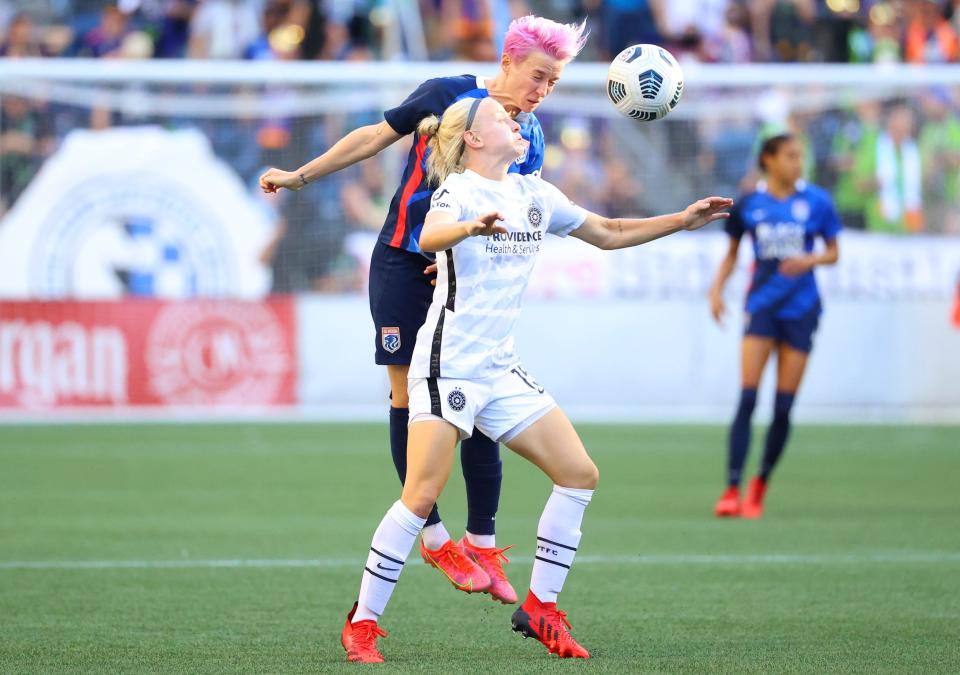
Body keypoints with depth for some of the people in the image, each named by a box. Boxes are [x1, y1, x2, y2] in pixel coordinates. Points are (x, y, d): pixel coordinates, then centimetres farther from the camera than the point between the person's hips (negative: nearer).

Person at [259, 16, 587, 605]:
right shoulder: (447, 95, -7)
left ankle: (483, 544, 1)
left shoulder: (531, 138, 4)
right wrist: (300, 176, 7)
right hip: (404, 264, -3)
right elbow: (375, 137, 5)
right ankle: (433, 536, 5)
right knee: (410, 399, -4)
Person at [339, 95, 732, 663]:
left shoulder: (533, 193, 12)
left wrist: (683, 220, 17)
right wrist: (470, 227, -54)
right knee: (422, 498, -16)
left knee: (580, 474, 1)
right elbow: (429, 238, -33)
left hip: (501, 368, 8)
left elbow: (607, 233, 23)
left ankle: (539, 607, 10)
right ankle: (363, 622, -4)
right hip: (448, 363, -8)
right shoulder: (459, 190, -10)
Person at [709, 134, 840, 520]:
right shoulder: (748, 205, 2)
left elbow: (833, 252, 8)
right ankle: (732, 490, -16)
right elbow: (732, 252, 15)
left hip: (801, 310, 1)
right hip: (762, 305, -1)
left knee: (783, 407, 1)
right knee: (747, 399, -13)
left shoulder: (817, 202, 0)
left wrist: (810, 260, -12)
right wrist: (717, 289, 1)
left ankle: (760, 486, 18)